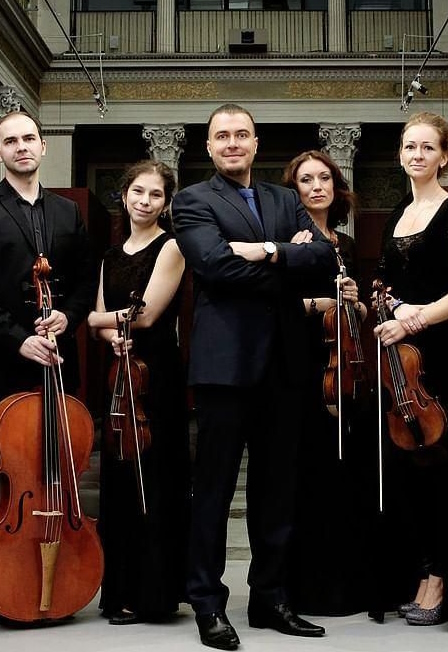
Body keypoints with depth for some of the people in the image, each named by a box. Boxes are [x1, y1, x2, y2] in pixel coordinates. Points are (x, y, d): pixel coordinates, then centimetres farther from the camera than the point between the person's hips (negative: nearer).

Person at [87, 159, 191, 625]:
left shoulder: (170, 247, -4)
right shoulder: (112, 256, 17)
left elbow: (147, 314, -12)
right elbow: (97, 317, 13)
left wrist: (104, 316, 3)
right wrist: (111, 332, -9)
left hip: (156, 373, -7)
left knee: (151, 479, -4)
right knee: (118, 477, 8)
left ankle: (151, 594, 6)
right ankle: (120, 588, 19)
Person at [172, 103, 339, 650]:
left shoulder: (285, 201, 17)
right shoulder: (193, 201, 3)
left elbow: (325, 257, 1)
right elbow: (214, 262, -16)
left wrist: (269, 252, -14)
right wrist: (291, 258, -8)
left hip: (283, 362, 5)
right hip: (226, 359, -5)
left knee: (276, 486, 12)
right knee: (214, 485, 3)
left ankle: (270, 598, 25)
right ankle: (208, 604, 14)